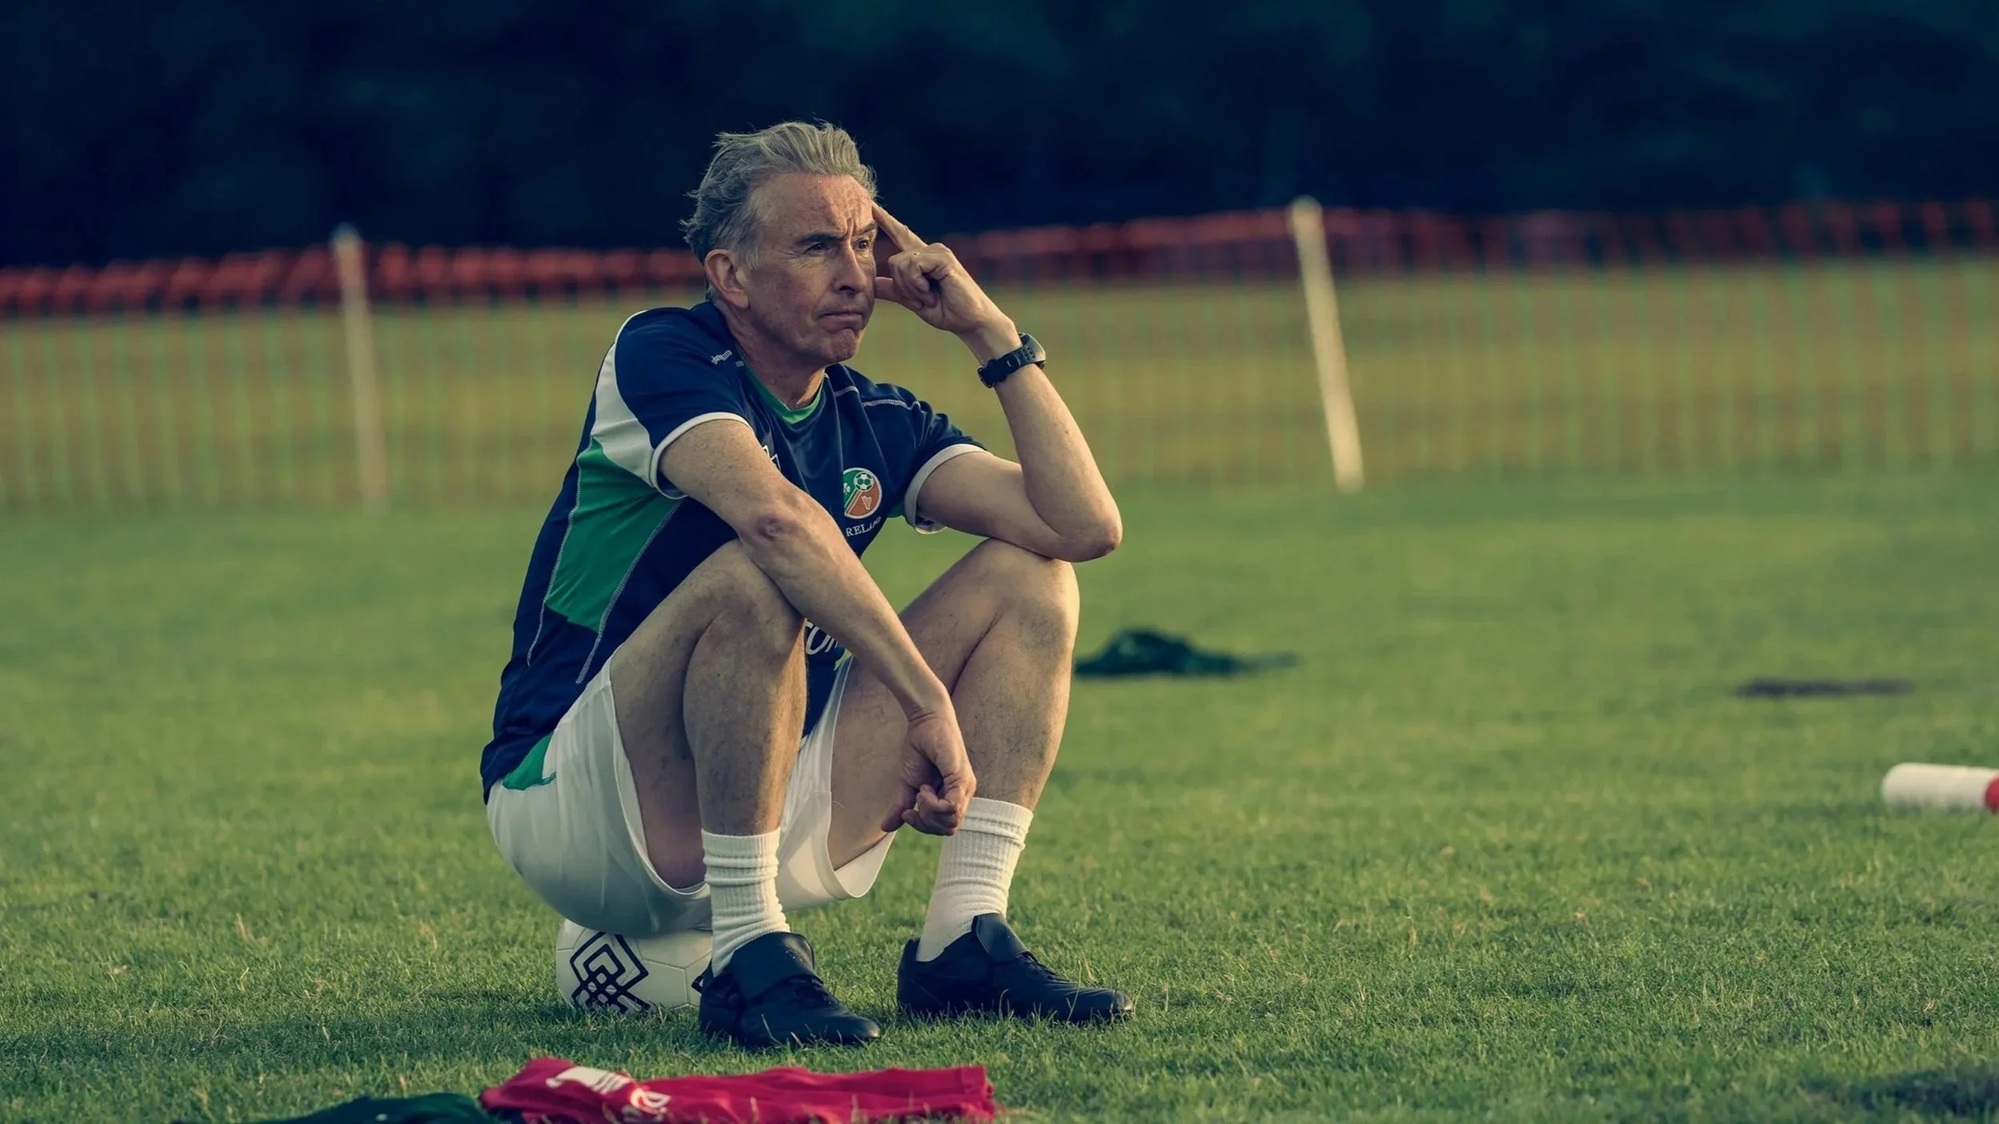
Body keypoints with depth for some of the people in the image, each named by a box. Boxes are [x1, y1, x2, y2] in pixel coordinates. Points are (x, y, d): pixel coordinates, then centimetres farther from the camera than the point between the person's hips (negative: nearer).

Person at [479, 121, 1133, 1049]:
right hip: (570, 815, -7)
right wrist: (927, 701, -37)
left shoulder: (874, 423, 7)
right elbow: (774, 514, -34)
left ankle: (961, 939, -11)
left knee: (1026, 577, 0)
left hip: (766, 813, 7)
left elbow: (1085, 524, -3)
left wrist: (987, 331, -4)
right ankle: (748, 960, -28)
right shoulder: (662, 355, -13)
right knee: (751, 578, -34)